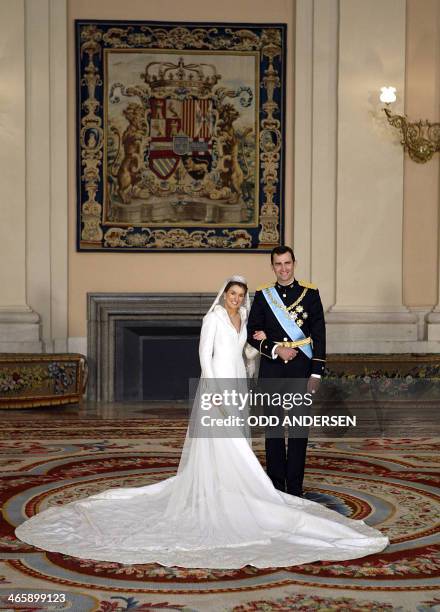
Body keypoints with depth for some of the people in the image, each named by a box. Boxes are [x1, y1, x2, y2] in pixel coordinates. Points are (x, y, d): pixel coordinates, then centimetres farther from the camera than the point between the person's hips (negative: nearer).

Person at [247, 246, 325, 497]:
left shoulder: (310, 293, 1)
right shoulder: (262, 295, 5)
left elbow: (319, 335, -1)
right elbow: (252, 333, 4)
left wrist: (316, 373, -6)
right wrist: (276, 349, -12)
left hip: (301, 368, -1)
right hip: (271, 370, 1)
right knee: (273, 427, 7)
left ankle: (295, 486, 9)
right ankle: (276, 484, 16)